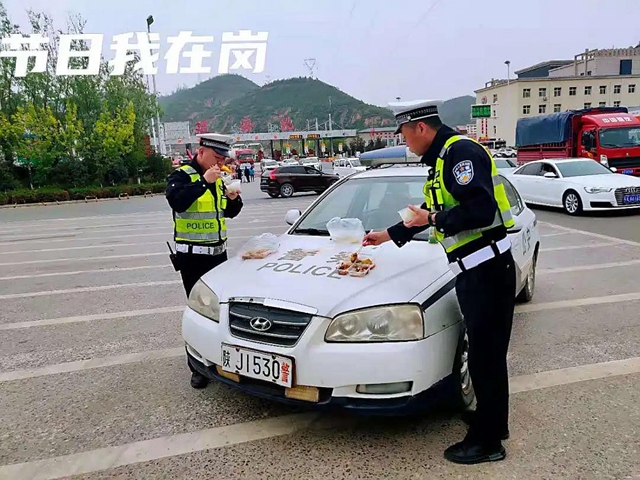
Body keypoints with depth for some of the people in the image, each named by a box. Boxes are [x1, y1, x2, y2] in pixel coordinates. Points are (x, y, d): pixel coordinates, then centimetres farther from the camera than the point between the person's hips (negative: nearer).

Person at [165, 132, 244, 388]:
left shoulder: (218, 179, 12)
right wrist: (204, 181, -31)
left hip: (218, 252, 7)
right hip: (192, 255, -7)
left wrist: (233, 198, -4)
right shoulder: (182, 175, -10)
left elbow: (229, 213, 16)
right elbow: (177, 202, -30)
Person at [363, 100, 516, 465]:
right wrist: (388, 235, 33)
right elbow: (435, 213, 28)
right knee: (482, 351, 19)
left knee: (486, 354, -1)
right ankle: (492, 420, 35)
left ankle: (487, 441, 12)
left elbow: (481, 211, -26)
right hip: (473, 270, 10)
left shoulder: (461, 152, -14)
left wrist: (433, 220, -14)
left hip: (486, 269, -10)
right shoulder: (443, 158, 18)